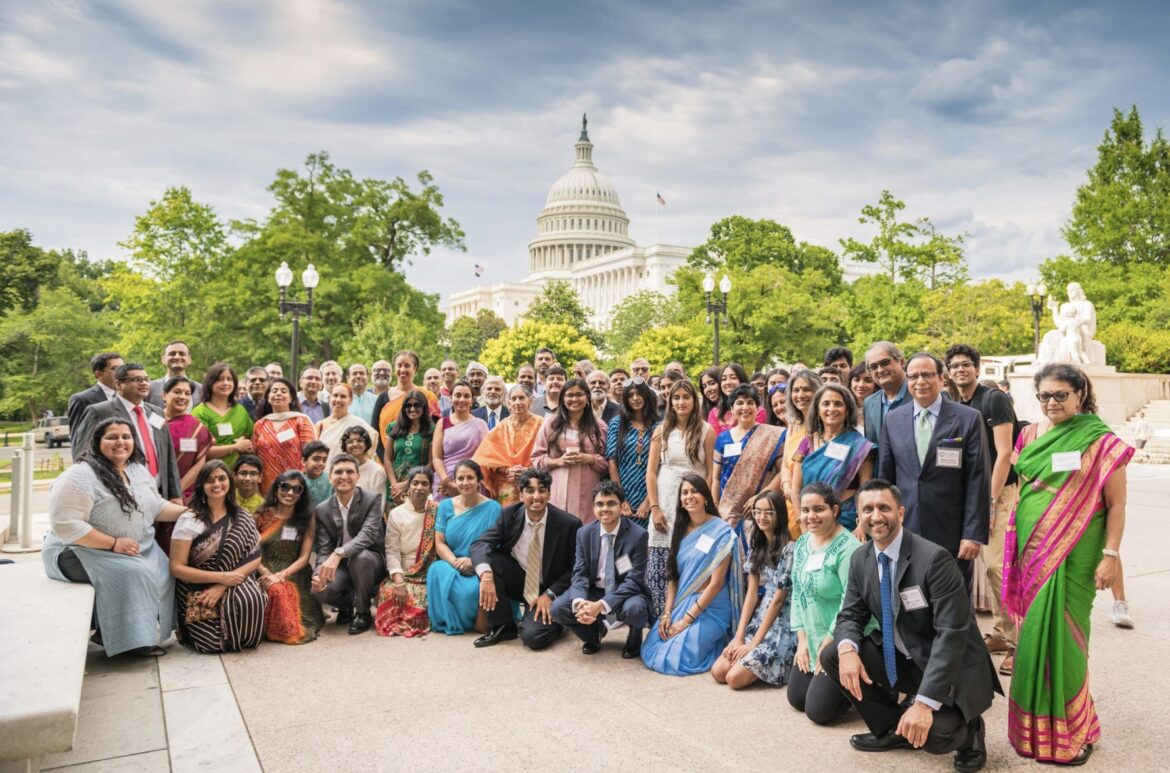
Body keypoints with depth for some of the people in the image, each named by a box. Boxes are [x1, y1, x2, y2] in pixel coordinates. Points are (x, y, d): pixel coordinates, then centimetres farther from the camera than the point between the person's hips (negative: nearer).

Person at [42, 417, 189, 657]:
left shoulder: (139, 471, 8)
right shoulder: (79, 477, -19)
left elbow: (157, 507, 14)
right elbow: (66, 525, -25)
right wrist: (114, 544, -25)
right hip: (81, 552, -8)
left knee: (164, 571, -13)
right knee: (132, 573, -29)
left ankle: (146, 632, -2)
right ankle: (123, 638, -13)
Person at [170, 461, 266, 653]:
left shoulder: (242, 519, 3)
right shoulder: (188, 520, -6)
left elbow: (255, 559, -1)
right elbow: (177, 567, -9)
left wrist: (223, 586, -16)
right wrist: (221, 577, -17)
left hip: (233, 586, 2)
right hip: (197, 593, -2)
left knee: (251, 598, -32)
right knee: (215, 641, -23)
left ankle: (242, 637, 2)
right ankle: (190, 630, 12)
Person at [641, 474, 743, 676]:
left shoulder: (721, 532, -12)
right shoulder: (681, 529, 7)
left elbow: (716, 583, -15)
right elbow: (673, 576, 7)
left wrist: (687, 619, -16)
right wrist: (667, 613, -6)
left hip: (709, 607, -6)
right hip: (680, 604, 6)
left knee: (676, 657, -19)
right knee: (650, 651, -6)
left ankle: (719, 644, 8)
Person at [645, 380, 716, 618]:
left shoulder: (706, 431, 2)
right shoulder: (662, 430, 7)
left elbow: (711, 472, 1)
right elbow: (651, 471, 5)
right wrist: (654, 507, -4)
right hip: (665, 502, 2)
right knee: (660, 565, 0)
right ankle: (661, 619, 11)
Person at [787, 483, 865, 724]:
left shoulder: (848, 548, -21)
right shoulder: (802, 543, 4)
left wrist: (829, 645, -18)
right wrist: (802, 637, 2)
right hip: (812, 639, 8)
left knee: (818, 710, -5)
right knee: (797, 699, 12)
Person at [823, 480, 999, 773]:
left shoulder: (934, 558, -24)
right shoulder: (860, 559, -2)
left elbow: (951, 634, -28)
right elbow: (851, 614, 2)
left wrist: (924, 702, -35)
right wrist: (847, 649, -24)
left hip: (950, 668, -6)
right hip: (897, 658, 7)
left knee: (931, 734, -31)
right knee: (832, 656, -11)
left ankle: (966, 731, 9)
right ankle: (892, 729, 10)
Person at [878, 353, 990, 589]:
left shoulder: (969, 418, -3)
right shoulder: (892, 420, 7)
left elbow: (978, 481, -5)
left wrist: (974, 534, -10)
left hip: (952, 535, -2)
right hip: (904, 532, 3)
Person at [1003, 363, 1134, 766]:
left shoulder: (1101, 441, -6)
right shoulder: (1031, 434, 7)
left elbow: (1116, 504, -5)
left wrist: (1111, 555, -11)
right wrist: (1016, 545, 15)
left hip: (1073, 554, -4)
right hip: (1032, 550, 4)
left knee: (1060, 635, -2)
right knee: (1033, 633, 9)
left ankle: (1068, 729, 16)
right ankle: (1035, 724, 24)